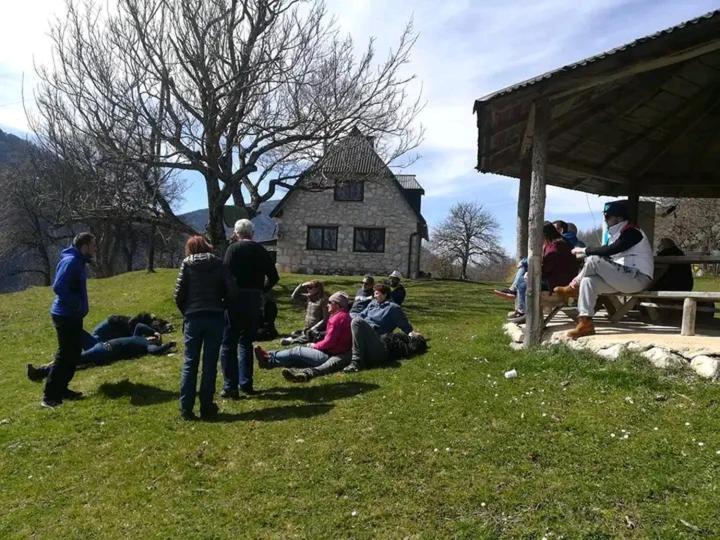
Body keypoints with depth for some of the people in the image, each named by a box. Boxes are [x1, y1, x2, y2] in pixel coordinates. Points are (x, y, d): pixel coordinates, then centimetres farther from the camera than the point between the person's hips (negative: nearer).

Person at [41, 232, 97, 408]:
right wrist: (77, 304, -20)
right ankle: (50, 396, 1)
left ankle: (61, 389, 24)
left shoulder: (79, 262, 13)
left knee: (74, 353, 15)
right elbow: (58, 287, -27)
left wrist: (80, 305, 11)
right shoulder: (71, 261, -18)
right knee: (65, 355, -6)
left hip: (73, 315, 10)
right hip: (66, 316, -10)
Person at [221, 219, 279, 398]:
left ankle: (230, 387, 3)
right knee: (246, 342, 17)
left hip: (235, 298, -5)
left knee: (228, 344, 4)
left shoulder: (233, 249, -7)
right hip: (254, 301, 5)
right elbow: (274, 277, 8)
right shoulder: (260, 250, 7)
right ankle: (246, 384, 18)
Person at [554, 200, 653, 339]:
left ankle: (572, 288, 0)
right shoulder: (617, 233, 18)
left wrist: (585, 250, -15)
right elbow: (607, 257, 14)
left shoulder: (632, 232, -10)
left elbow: (610, 250, -25)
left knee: (593, 260, -23)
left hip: (638, 278, -9)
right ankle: (585, 323, -21)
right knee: (588, 281, -13)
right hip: (623, 278, 9)